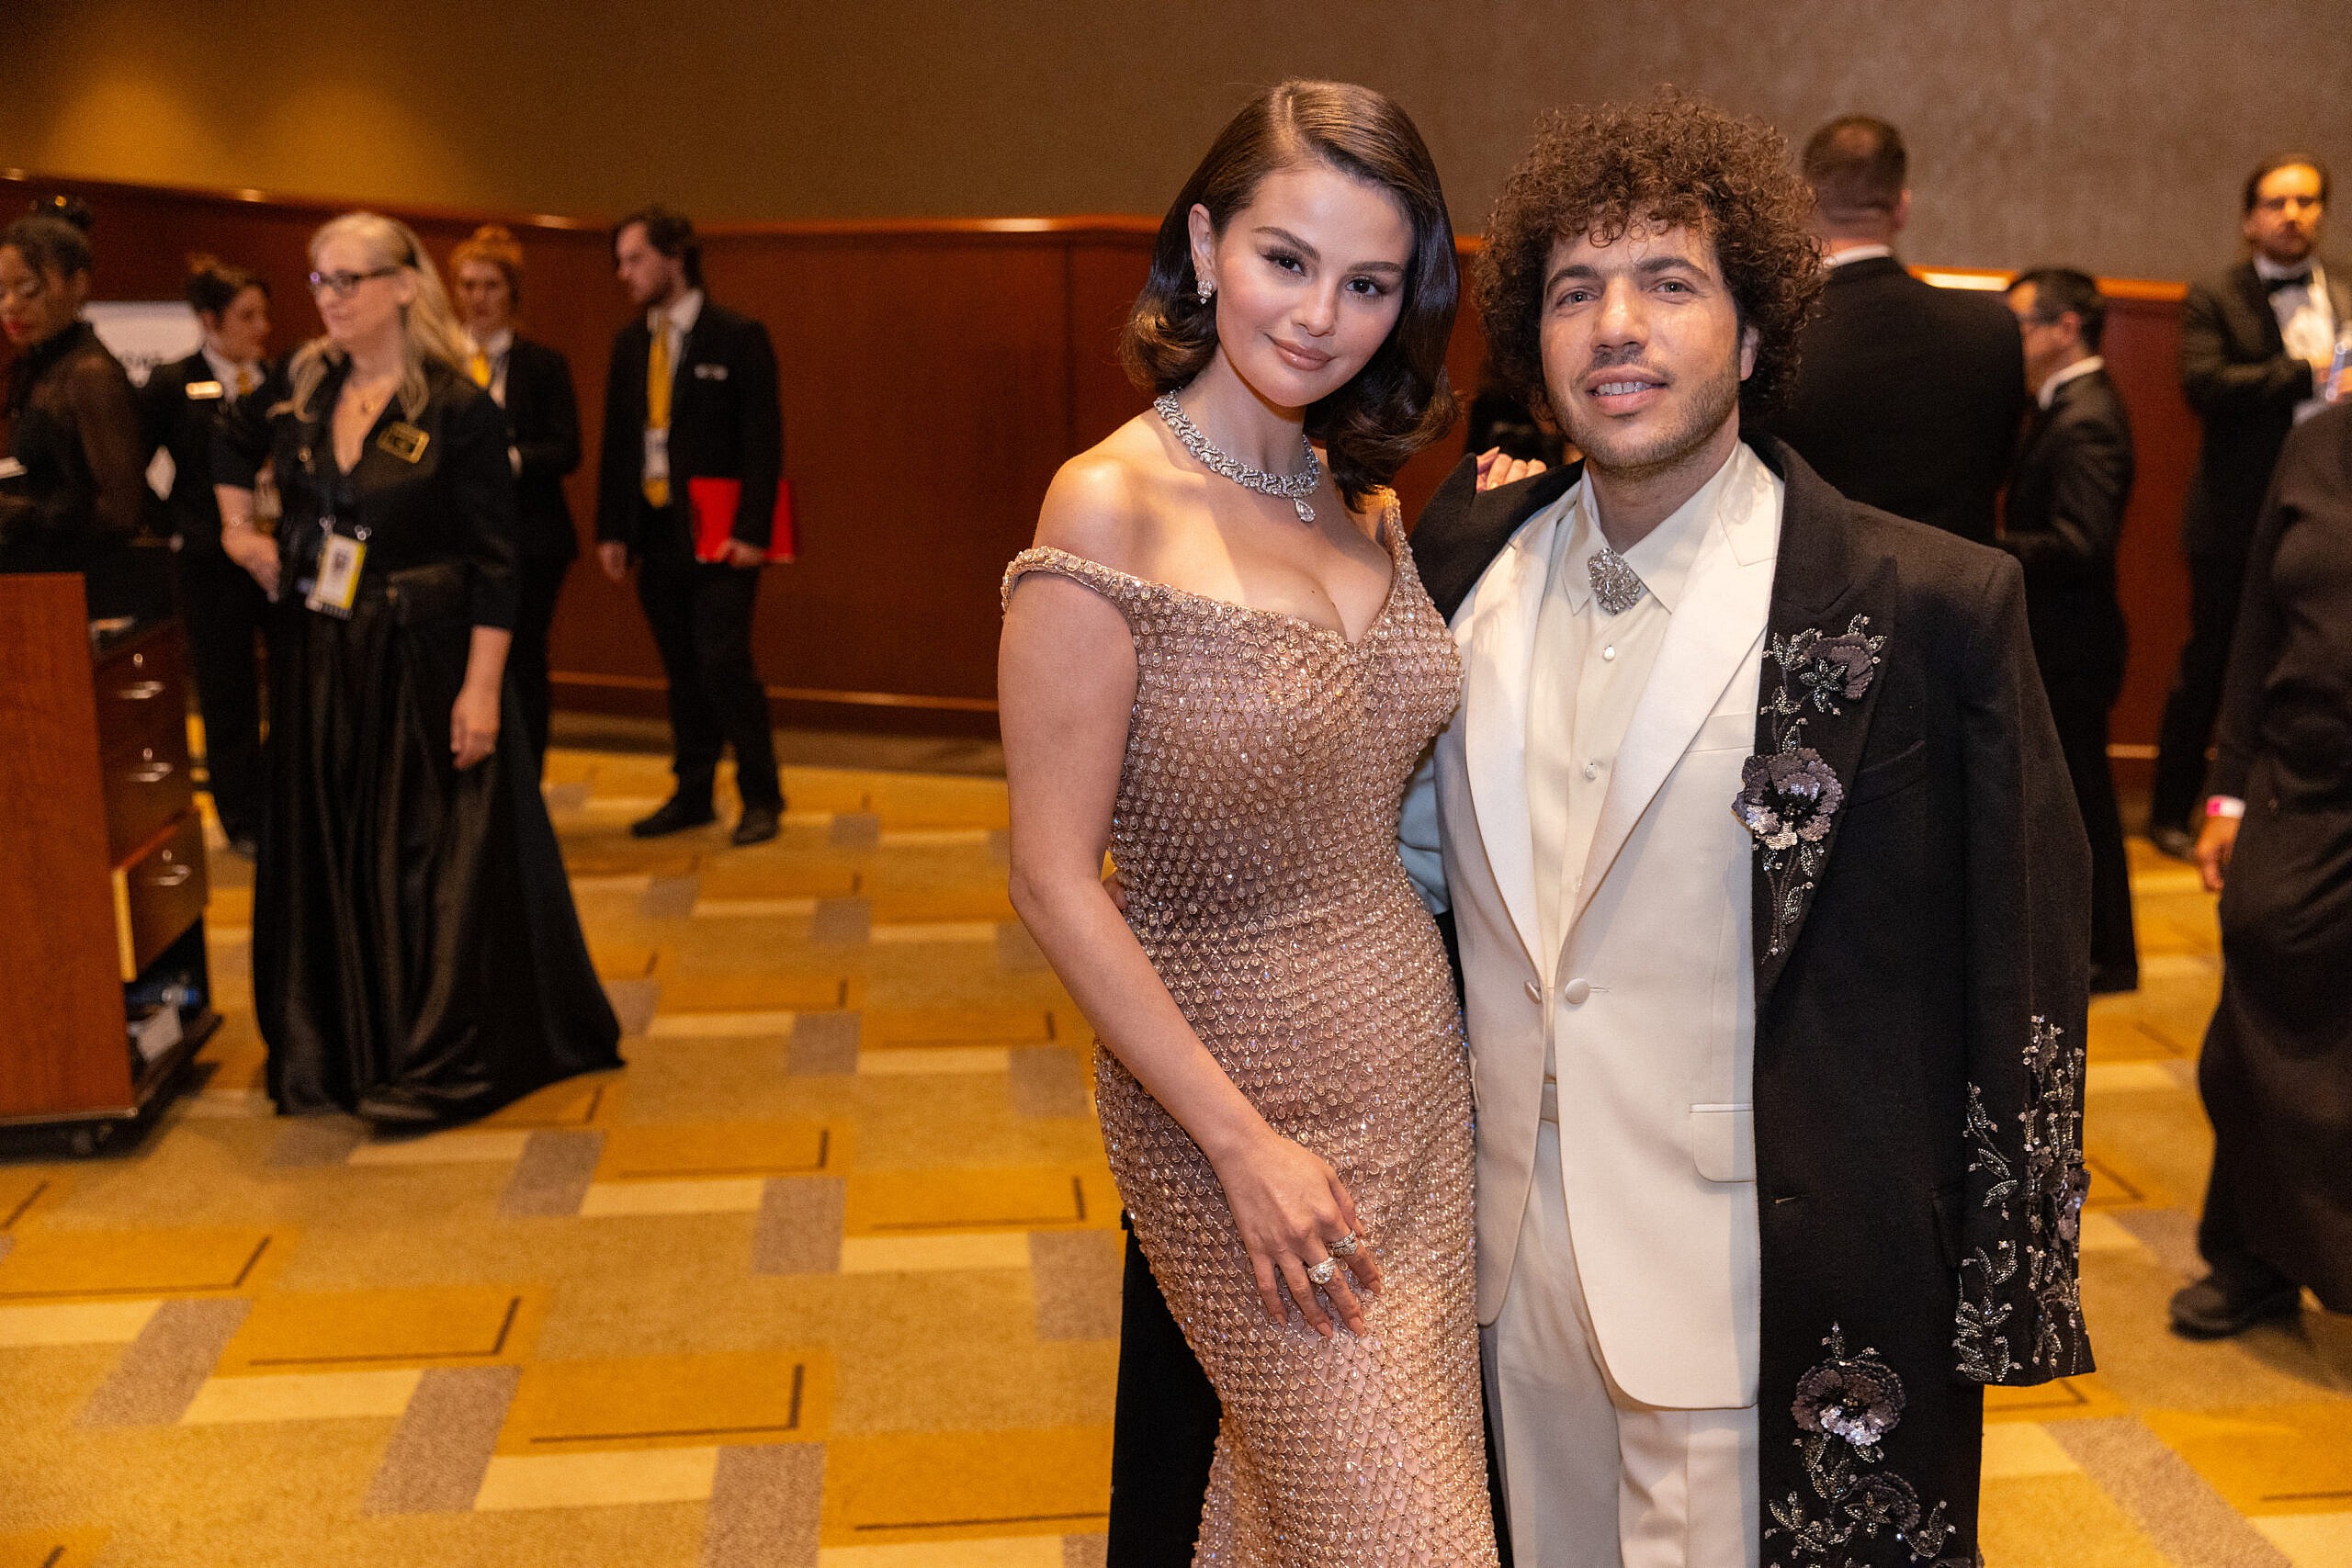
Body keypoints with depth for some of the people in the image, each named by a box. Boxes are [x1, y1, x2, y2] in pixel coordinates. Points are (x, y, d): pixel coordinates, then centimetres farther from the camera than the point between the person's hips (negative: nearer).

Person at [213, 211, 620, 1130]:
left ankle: (441, 1064, 10)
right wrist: (239, 529, 14)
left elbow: (495, 563, -13)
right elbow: (231, 444, 28)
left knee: (430, 858, 0)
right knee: (327, 853, 11)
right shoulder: (304, 390, 4)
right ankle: (335, 1051, 24)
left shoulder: (458, 409, -12)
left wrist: (483, 686, -18)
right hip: (317, 663, 6)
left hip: (422, 664, -6)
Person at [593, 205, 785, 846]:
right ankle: (692, 794, 20)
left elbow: (763, 439, -8)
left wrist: (752, 530, -15)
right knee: (681, 668, 10)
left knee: (724, 660, -10)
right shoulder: (630, 343, 13)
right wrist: (611, 529, 8)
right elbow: (617, 441, 15)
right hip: (653, 526, 6)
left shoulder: (736, 337, -5)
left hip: (717, 531, -6)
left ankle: (761, 796, 3)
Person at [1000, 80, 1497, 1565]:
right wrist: (1243, 1142, -15)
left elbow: (1383, 794, 8)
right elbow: (1055, 878, -16)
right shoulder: (1113, 508, -17)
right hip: (1234, 1077, -6)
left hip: (1415, 1060, 6)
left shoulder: (1367, 500, 3)